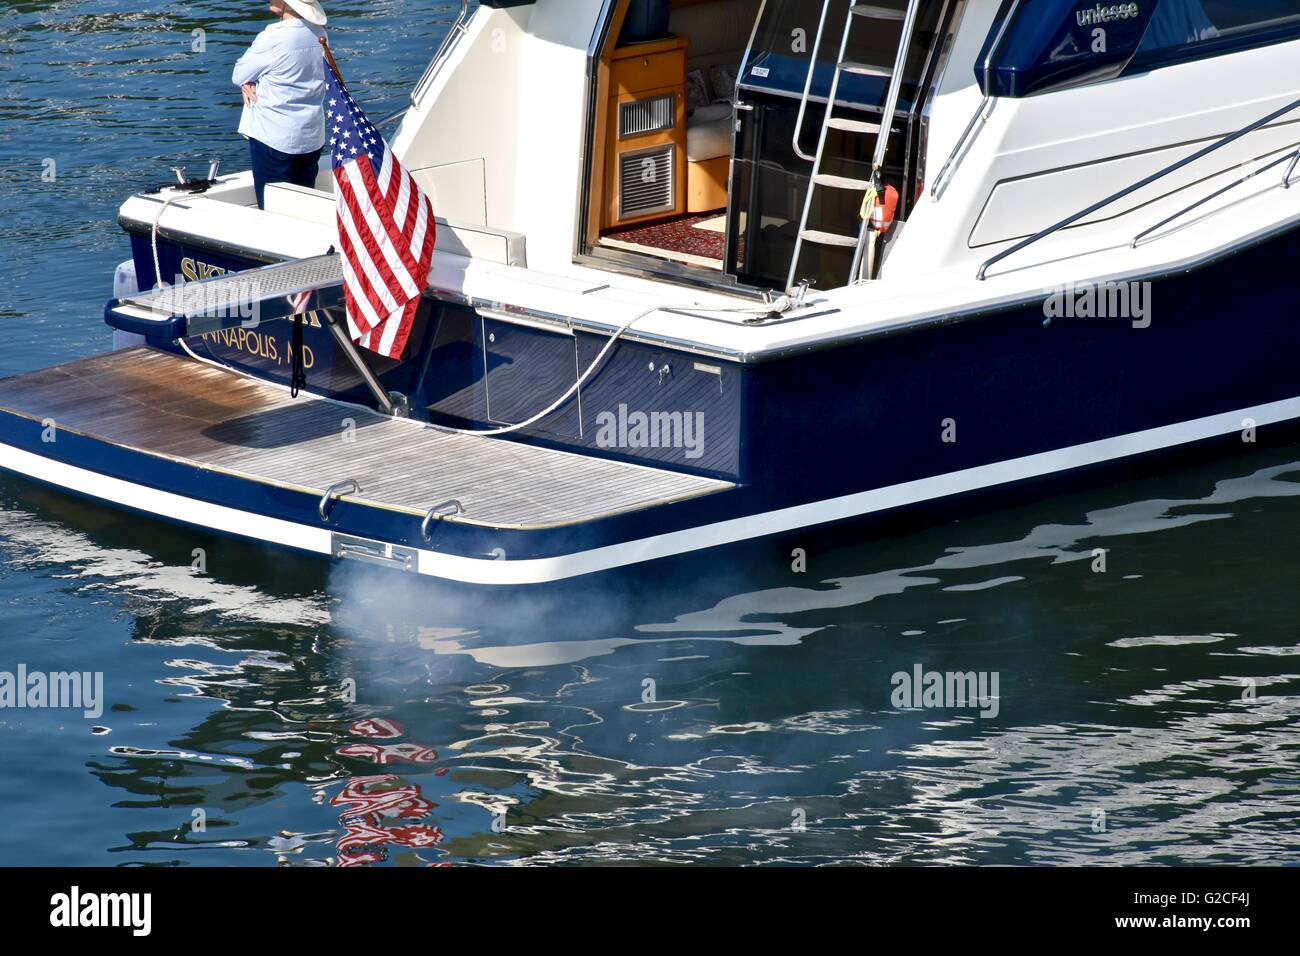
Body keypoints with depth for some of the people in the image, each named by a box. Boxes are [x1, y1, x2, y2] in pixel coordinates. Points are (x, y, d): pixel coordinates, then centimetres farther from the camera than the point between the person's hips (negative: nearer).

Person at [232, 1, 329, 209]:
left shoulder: (274, 37, -20)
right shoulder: (318, 33, 3)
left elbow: (239, 75, -7)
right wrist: (250, 83, -4)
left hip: (273, 136, -7)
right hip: (312, 137, 7)